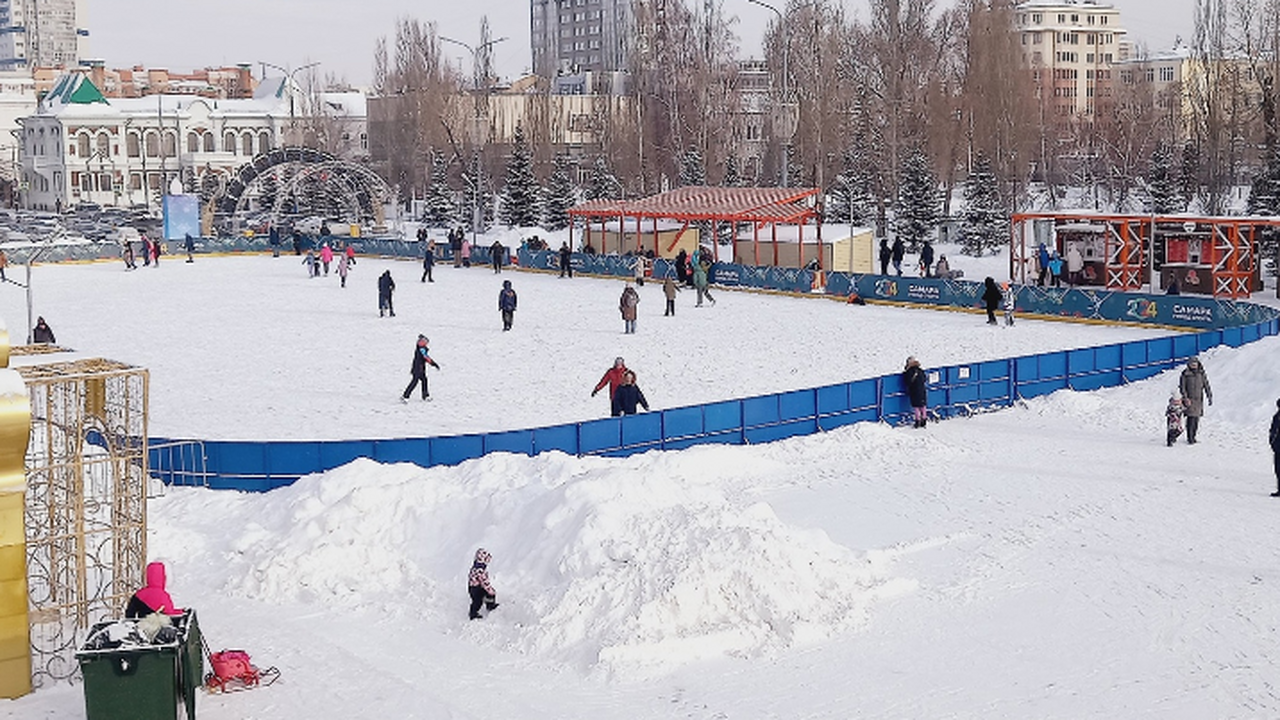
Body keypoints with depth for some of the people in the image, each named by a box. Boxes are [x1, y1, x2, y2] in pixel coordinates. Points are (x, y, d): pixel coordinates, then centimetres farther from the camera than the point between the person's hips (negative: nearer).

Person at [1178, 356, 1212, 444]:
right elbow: (1182, 387, -5)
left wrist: (1210, 396, 2)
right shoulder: (1185, 374, -4)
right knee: (1191, 418, -11)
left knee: (1197, 419, 7)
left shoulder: (1201, 374, 6)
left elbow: (1206, 385, 9)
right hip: (1189, 400, -4)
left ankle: (1193, 436, 20)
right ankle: (1190, 438, -5)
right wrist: (1185, 398, -16)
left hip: (1199, 400, 4)